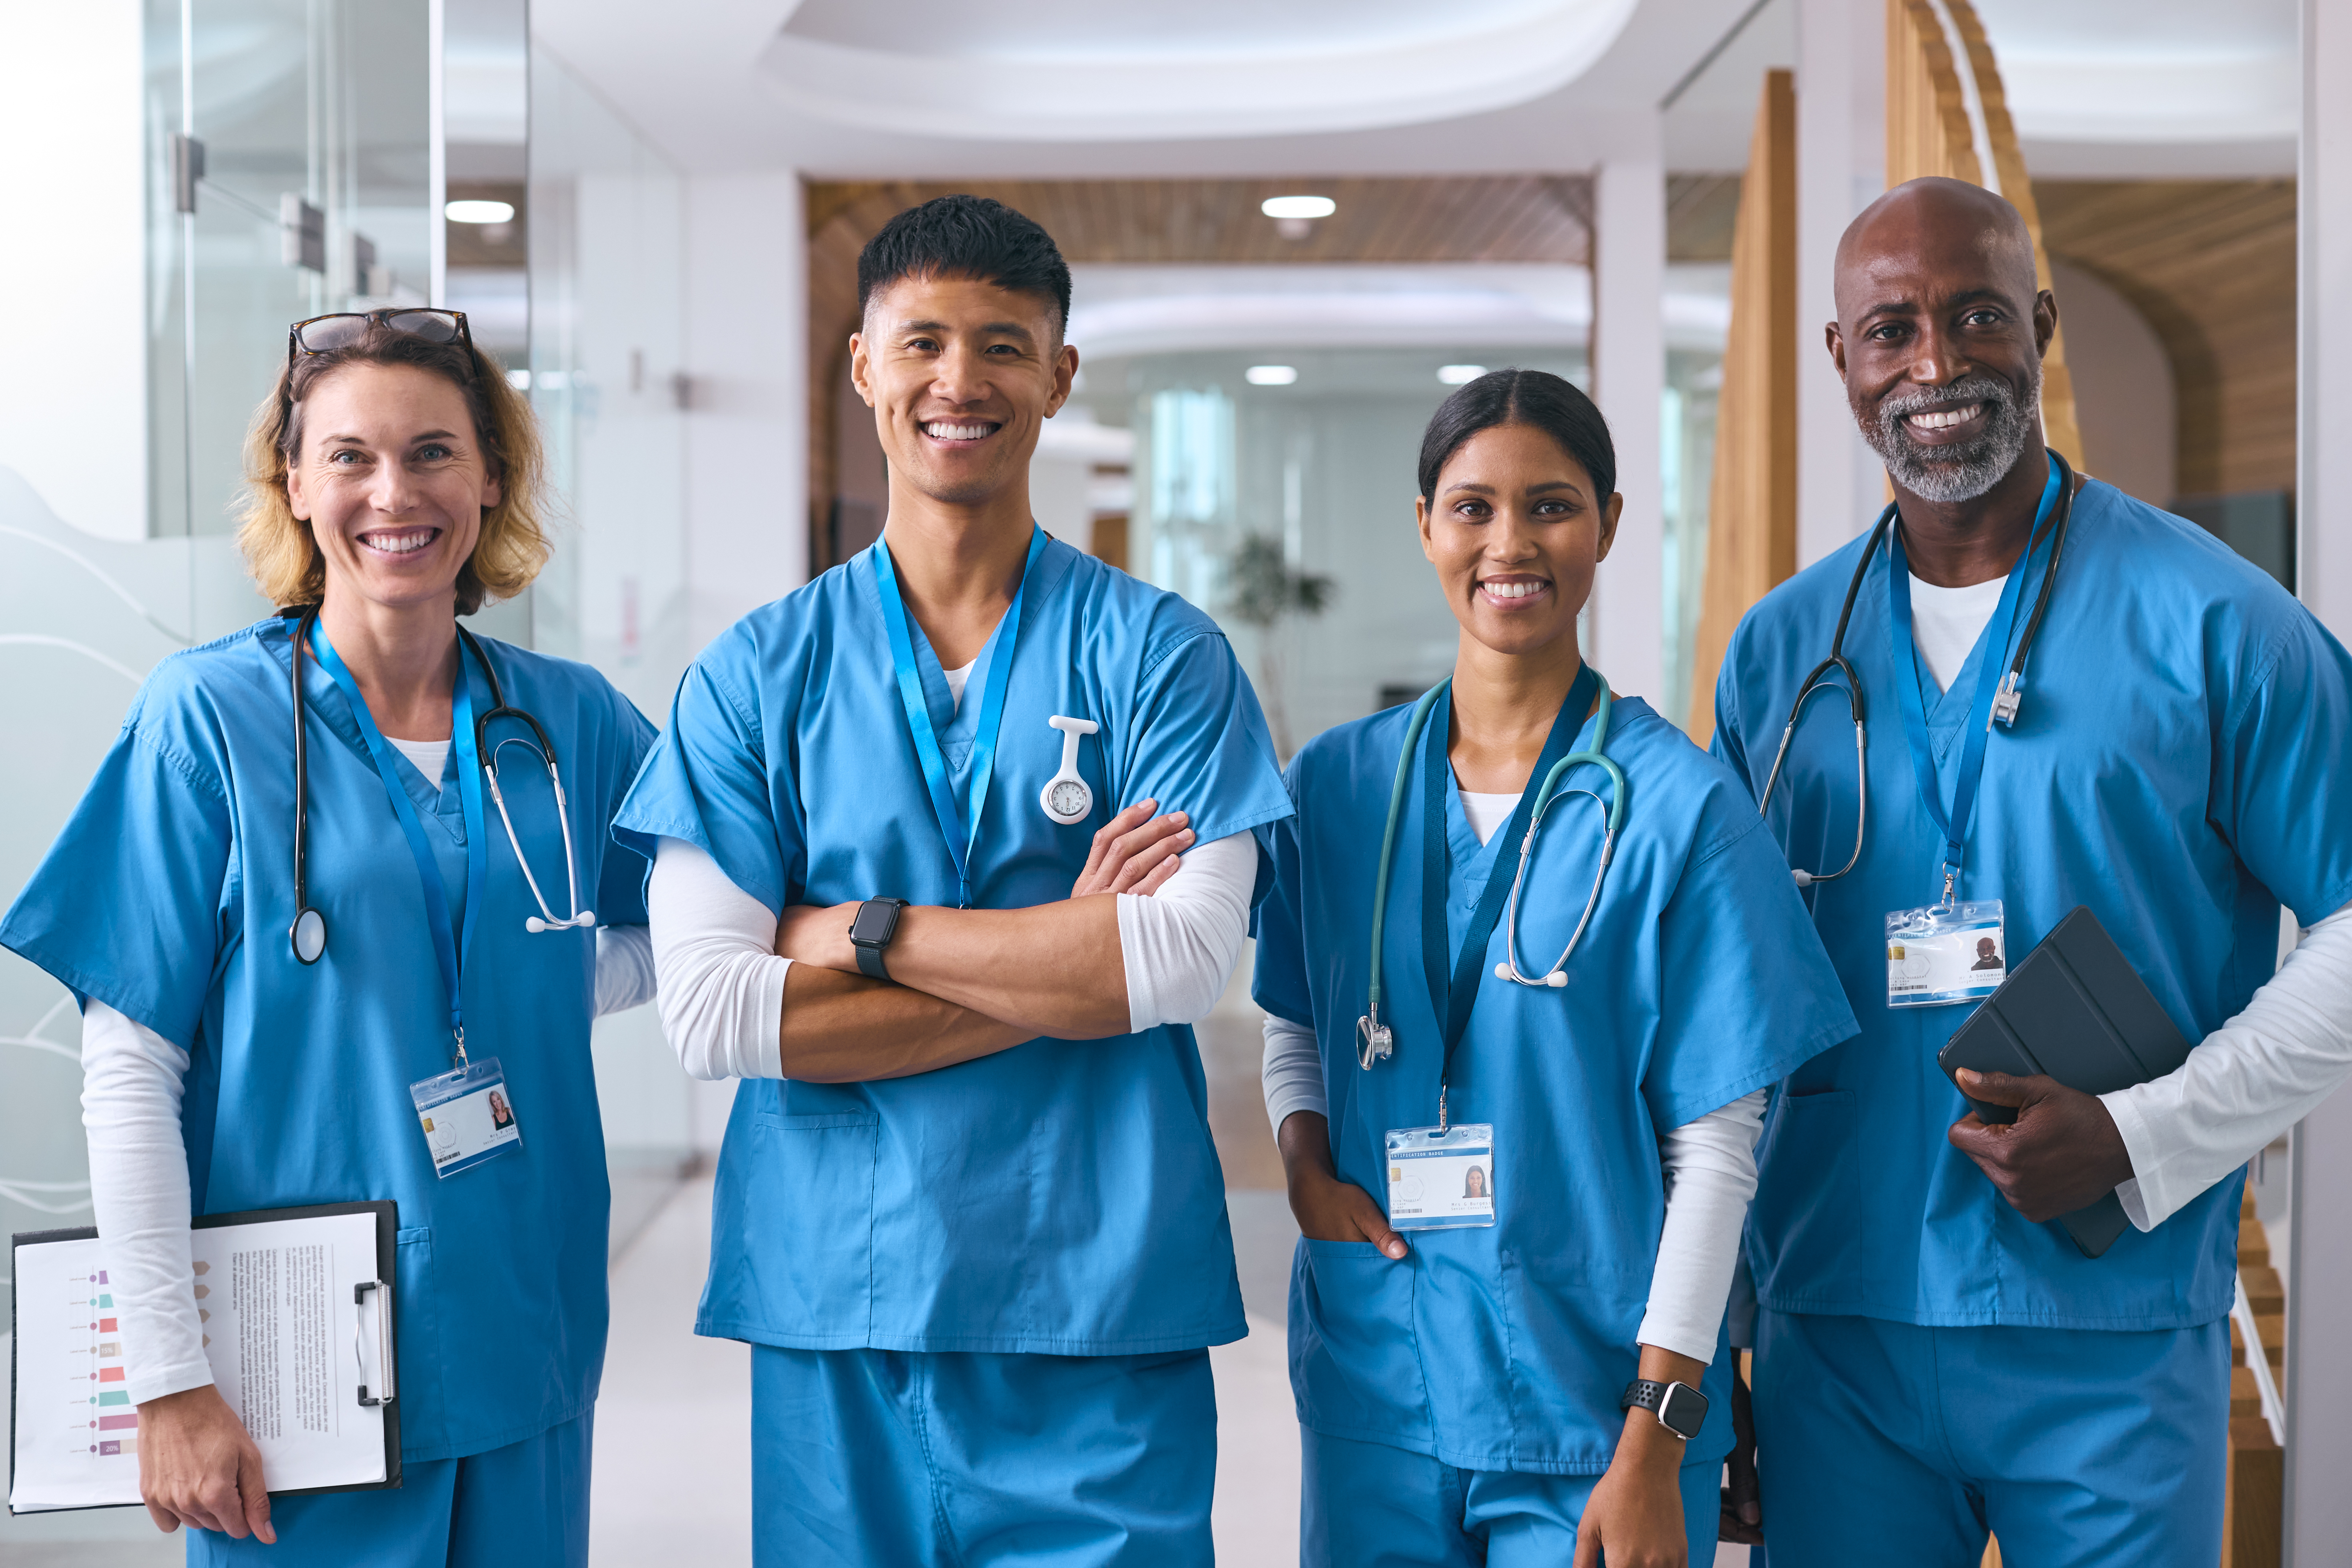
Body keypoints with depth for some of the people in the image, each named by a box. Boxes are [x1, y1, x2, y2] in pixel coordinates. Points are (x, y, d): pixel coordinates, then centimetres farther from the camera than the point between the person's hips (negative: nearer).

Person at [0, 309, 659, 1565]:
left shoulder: (569, 720, 2)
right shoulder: (208, 716, -7)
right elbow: (128, 1071, -8)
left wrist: (531, 989, -3)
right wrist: (170, 1377, -12)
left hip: (519, 1353, 3)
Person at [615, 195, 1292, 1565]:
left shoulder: (1161, 655, 2)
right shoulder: (756, 676, 4)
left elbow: (1187, 960, -11)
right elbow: (709, 1011, -7)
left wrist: (866, 932, -10)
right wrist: (1064, 965, -10)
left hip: (1103, 1312, -1)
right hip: (832, 1312, 1)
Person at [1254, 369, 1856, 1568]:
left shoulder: (1677, 806, -7)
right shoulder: (1335, 783, 4)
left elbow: (1715, 1149, -8)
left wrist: (1656, 1443, -11)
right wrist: (1307, 1163, -5)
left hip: (1588, 1400, -3)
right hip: (1372, 1388, 3)